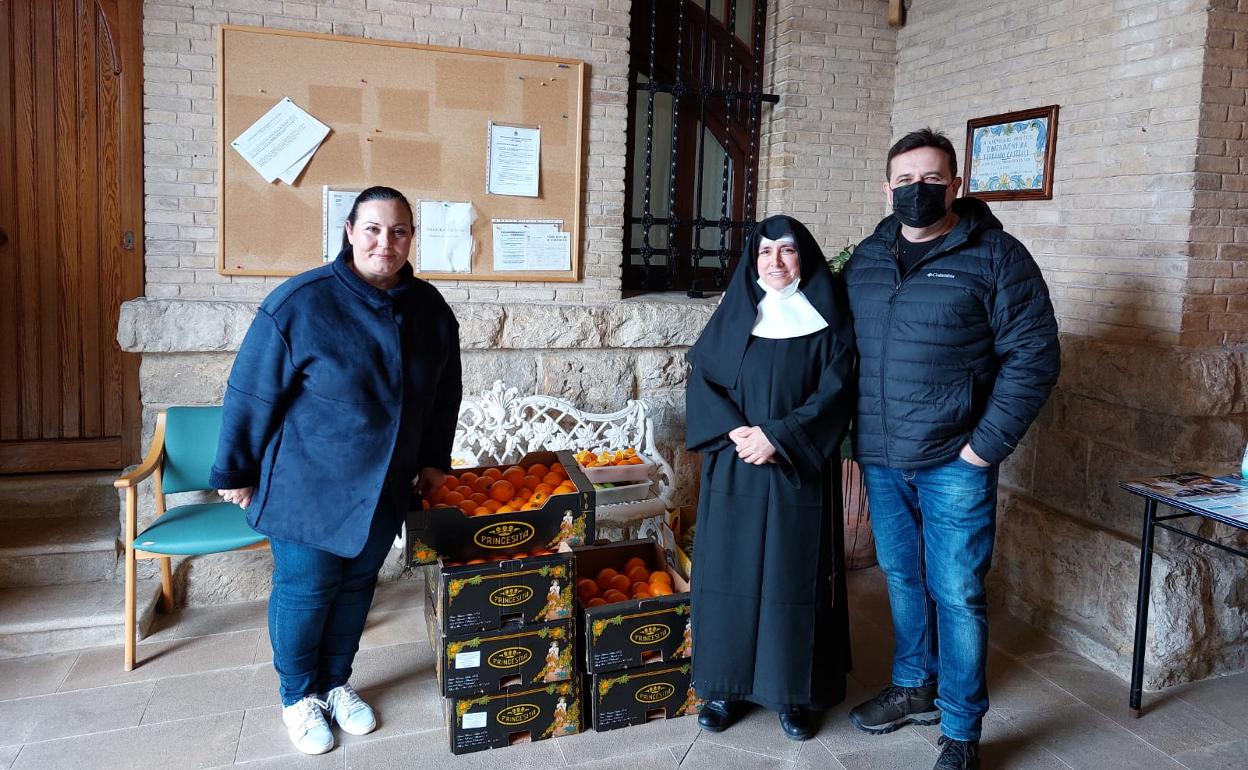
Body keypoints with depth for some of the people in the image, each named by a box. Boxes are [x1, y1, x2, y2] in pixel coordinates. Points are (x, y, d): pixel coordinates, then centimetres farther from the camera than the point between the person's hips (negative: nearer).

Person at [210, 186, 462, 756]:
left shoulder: (430, 309, -3)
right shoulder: (300, 302, -18)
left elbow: (443, 394, 11)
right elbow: (251, 393, -12)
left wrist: (433, 460, 14)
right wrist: (235, 472, -6)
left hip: (383, 488, 5)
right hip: (307, 485, -4)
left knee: (357, 585, 16)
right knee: (305, 589, 8)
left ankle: (335, 684, 38)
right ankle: (298, 697, 31)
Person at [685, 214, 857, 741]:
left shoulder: (825, 320, 0)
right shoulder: (733, 315, 5)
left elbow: (834, 393, -7)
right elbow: (702, 380, 1)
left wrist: (777, 436, -18)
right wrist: (734, 431, -15)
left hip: (799, 473, -1)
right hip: (734, 471, 2)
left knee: (793, 578, 4)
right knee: (731, 573, 6)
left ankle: (794, 693, 19)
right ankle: (728, 687, 21)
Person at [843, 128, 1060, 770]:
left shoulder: (996, 257, -7)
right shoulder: (865, 261, 9)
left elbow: (1033, 358, -10)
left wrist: (984, 447, -13)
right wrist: (856, 434, 7)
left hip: (954, 462, -5)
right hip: (880, 460, 5)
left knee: (957, 593, 2)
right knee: (902, 578, 17)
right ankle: (914, 688, 37)